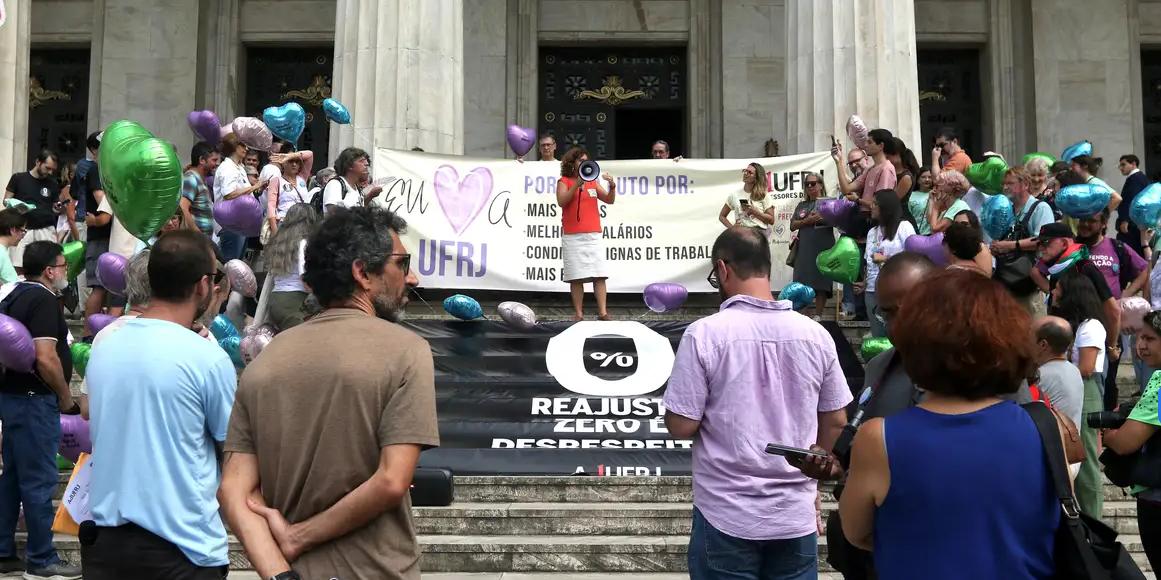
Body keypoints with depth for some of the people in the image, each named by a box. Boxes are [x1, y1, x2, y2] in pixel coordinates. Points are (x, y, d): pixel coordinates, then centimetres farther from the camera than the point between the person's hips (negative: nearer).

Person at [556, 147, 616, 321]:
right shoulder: (564, 182, 6)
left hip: (593, 234, 3)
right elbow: (561, 202, -10)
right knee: (576, 277, -4)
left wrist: (612, 186, -6)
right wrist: (577, 185, -17)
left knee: (599, 276, -5)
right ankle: (578, 313, 1)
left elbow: (609, 200, 14)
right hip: (572, 236, -3)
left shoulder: (593, 182, 17)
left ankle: (603, 312, -7)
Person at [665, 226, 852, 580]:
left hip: (727, 516, -3)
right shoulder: (815, 334, -3)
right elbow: (836, 421, 7)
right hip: (797, 514, 3)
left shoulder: (704, 334, -15)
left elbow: (681, 426, -13)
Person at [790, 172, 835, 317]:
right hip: (804, 249, 3)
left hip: (823, 249, -3)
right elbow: (793, 226, 10)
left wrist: (823, 218, -15)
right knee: (801, 283, -3)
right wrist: (807, 221, -7)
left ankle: (818, 315, 2)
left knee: (821, 284, -3)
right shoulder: (801, 205, 18)